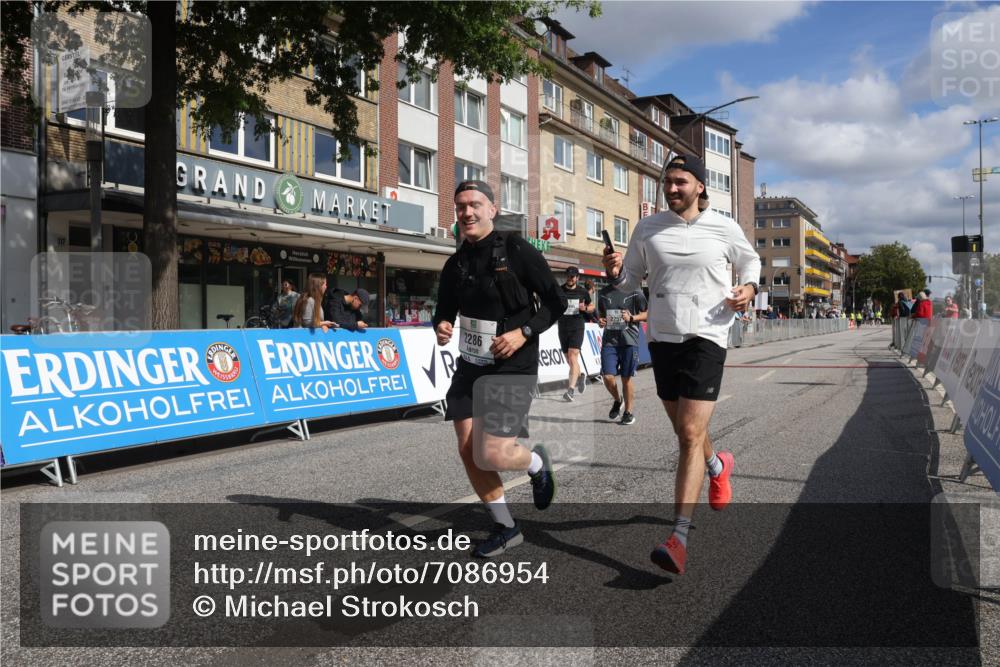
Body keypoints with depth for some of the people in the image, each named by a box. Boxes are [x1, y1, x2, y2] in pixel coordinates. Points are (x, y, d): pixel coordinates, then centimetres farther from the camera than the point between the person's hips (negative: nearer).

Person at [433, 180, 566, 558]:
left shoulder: (517, 251, -9)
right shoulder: (455, 264, 7)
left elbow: (556, 302, -6)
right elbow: (445, 311, 17)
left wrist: (523, 333, -18)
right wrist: (441, 327, -6)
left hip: (512, 367, -6)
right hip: (470, 366, 6)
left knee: (491, 456, -12)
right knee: (468, 452, 3)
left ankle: (537, 463, 23)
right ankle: (506, 528, 21)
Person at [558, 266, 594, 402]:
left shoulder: (582, 291, 4)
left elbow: (592, 306, 16)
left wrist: (585, 308, -6)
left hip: (577, 328, -3)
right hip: (563, 328, 3)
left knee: (573, 357, -17)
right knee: (569, 359, 12)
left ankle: (570, 389, -22)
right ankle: (580, 376, 42)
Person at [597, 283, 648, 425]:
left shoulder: (634, 292, -1)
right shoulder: (603, 293, 12)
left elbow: (647, 314, 1)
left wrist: (631, 318, -15)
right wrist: (599, 320, 3)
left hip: (629, 342, -3)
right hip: (609, 341, 3)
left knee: (626, 379, 2)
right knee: (608, 377, -6)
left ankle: (628, 412, 19)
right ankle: (617, 400, 24)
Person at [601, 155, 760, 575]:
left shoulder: (724, 229, -1)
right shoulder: (647, 229, 5)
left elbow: (750, 261, 17)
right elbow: (630, 283, 11)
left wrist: (749, 289, -4)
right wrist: (615, 272, -12)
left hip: (706, 338, -4)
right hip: (662, 338, 4)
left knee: (690, 434, -14)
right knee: (685, 431, 17)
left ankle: (679, 539, -13)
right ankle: (718, 466, 52)